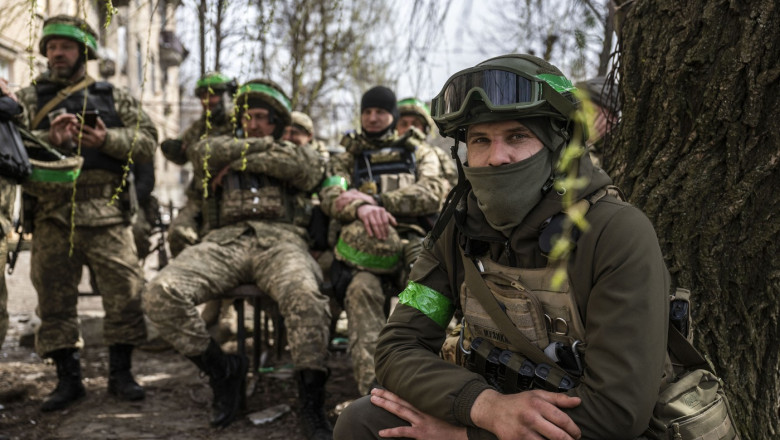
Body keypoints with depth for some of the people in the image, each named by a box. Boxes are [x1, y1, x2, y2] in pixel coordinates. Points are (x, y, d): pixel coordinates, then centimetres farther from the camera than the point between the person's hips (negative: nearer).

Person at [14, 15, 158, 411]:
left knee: (126, 292, -4)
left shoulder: (114, 97, 15)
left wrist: (106, 139, -11)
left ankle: (120, 374, 10)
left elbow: (147, 142, 6)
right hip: (52, 215, 1)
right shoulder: (29, 98, 15)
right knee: (54, 297, 4)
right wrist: (50, 139, -17)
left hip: (106, 215, 0)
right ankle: (67, 379, 16)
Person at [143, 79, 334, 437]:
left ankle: (312, 404, -22)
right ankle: (223, 372, -6)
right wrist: (265, 146, 9)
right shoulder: (222, 146, 30)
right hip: (224, 241, 2)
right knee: (160, 295, -26)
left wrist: (241, 160, 6)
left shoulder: (294, 151, 27)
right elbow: (203, 152, 4)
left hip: (279, 240, -2)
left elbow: (310, 167, 0)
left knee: (305, 296, -38)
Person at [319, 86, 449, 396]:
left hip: (412, 238, 0)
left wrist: (375, 199, -9)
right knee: (362, 289, -35)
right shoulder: (347, 158, 26)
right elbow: (330, 197, 5)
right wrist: (361, 208, -20)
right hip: (367, 242, 1)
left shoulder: (420, 153, 24)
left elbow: (434, 192, 3)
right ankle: (373, 390, -44)